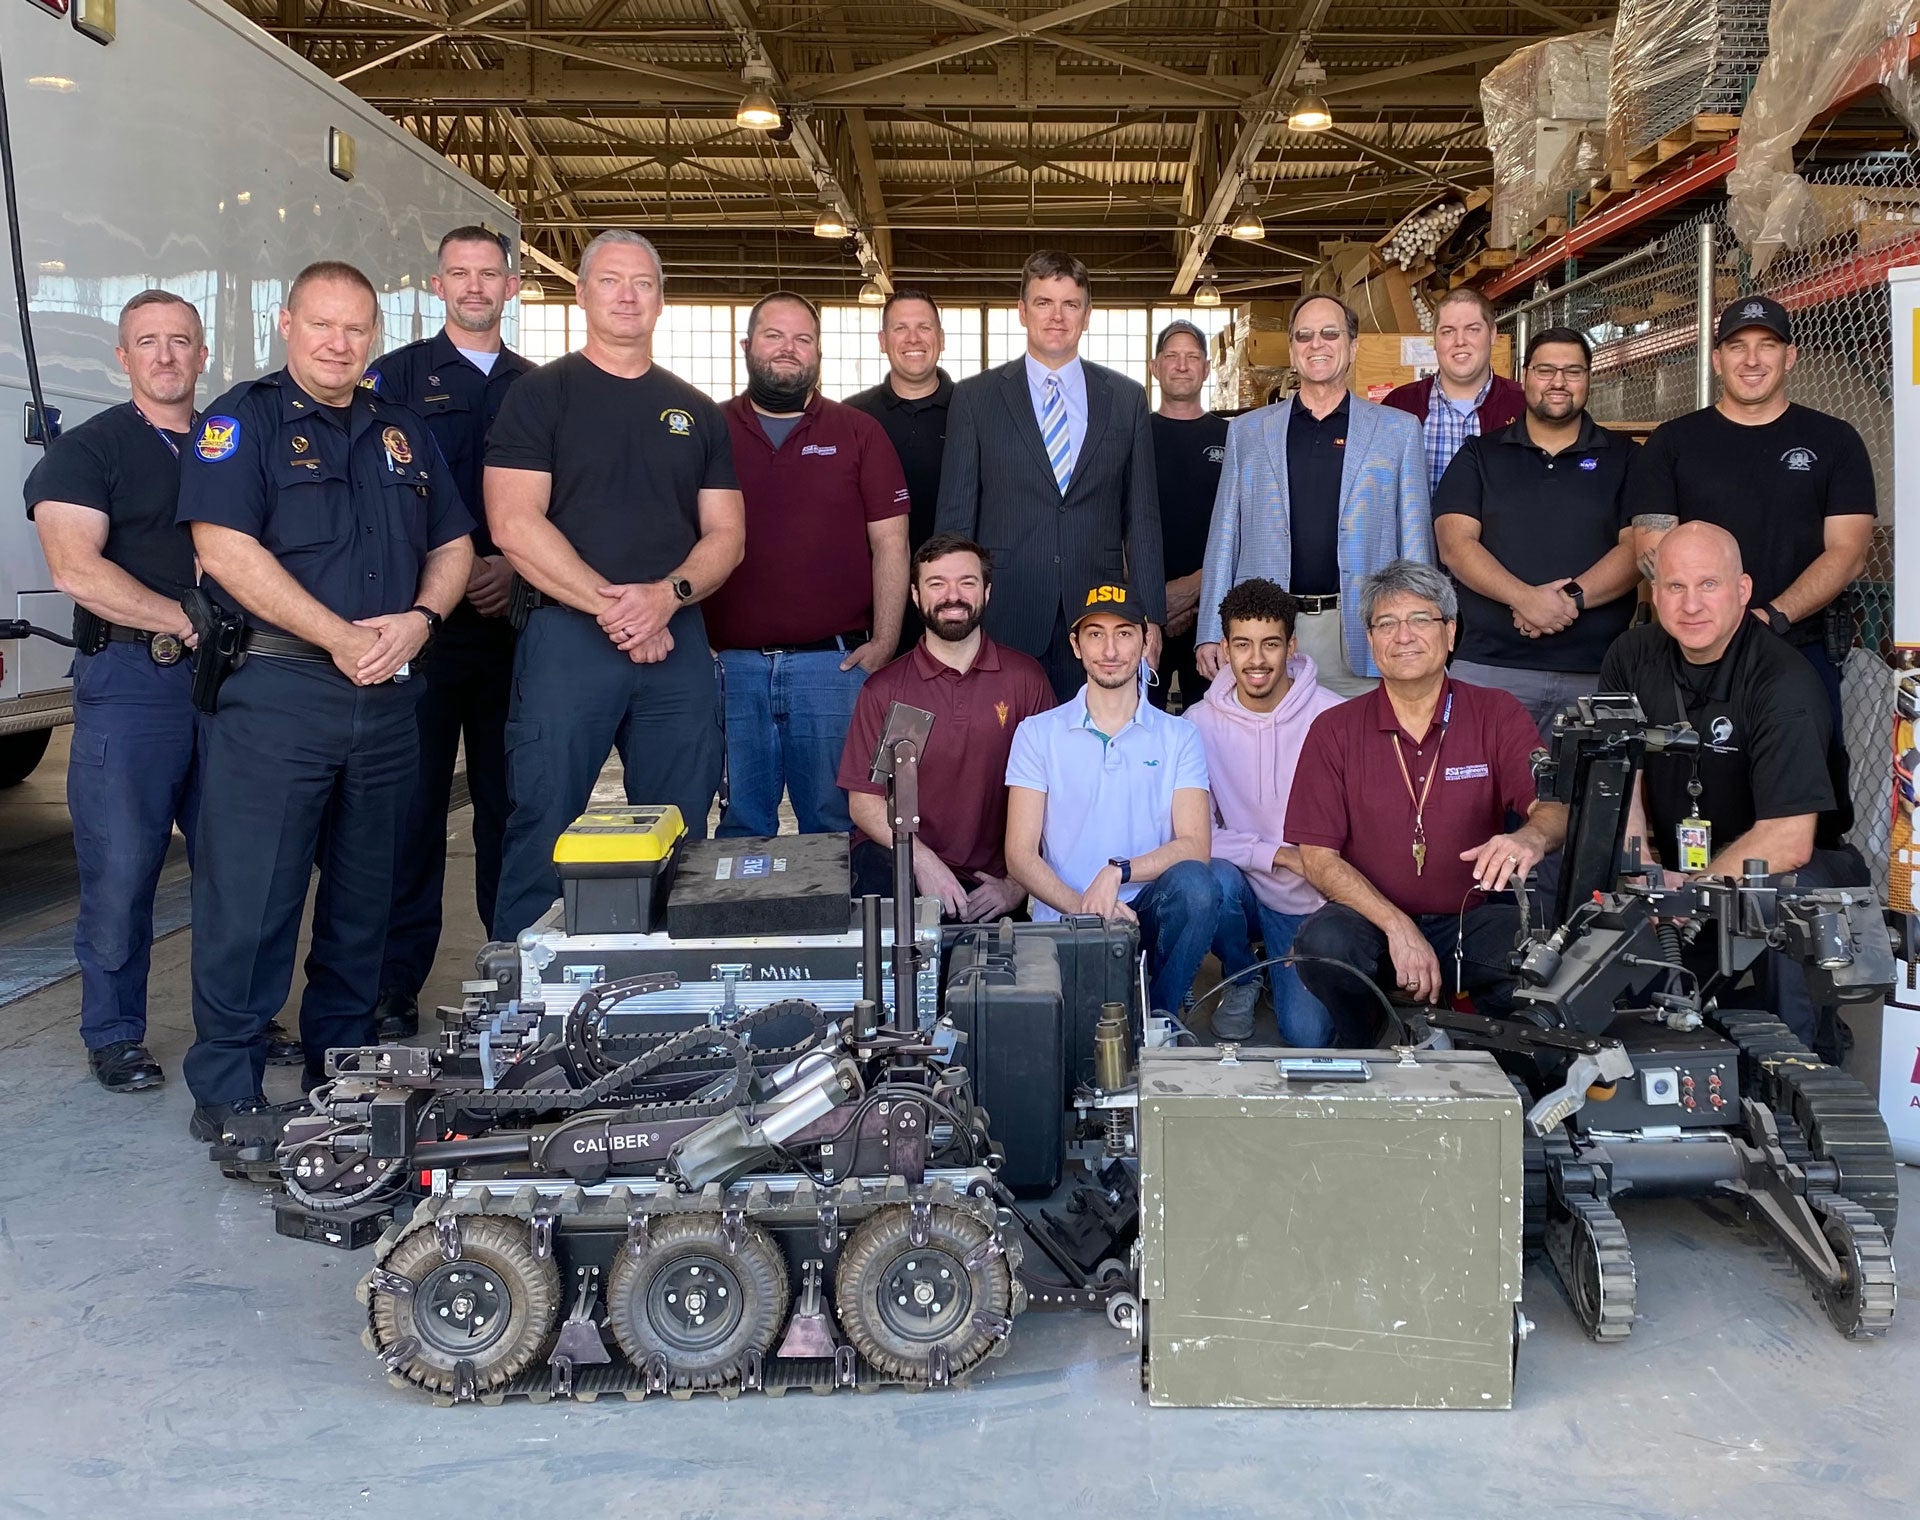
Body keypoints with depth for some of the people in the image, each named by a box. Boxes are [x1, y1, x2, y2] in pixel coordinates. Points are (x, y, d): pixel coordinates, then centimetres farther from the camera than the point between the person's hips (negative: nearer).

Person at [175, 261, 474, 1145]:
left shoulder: (403, 433, 17)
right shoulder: (241, 421, 0)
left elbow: (453, 544, 17)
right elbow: (226, 548, -12)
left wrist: (419, 619, -5)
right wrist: (340, 637, -16)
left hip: (387, 697, 6)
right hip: (274, 690, -5)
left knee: (364, 897, 12)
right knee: (250, 896, -5)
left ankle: (344, 1068, 25)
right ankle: (226, 1094, 4)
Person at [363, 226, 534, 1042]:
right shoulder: (397, 377, 6)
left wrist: (513, 568, -4)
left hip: (513, 623, 3)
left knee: (511, 802, 8)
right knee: (412, 804, -2)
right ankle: (394, 985, 4)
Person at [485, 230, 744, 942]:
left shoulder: (697, 413, 17)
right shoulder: (540, 395, 4)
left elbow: (726, 534, 11)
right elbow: (514, 524, -7)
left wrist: (666, 595, -9)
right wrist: (611, 606, -12)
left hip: (678, 642, 4)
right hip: (567, 637, -4)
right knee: (541, 838, -3)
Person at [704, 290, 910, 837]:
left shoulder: (859, 433, 8)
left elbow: (889, 544, 4)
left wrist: (884, 641, -5)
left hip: (834, 663, 0)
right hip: (730, 664, 1)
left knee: (835, 825, 4)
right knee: (741, 829, 7)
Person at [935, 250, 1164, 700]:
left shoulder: (1127, 399, 10)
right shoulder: (974, 397, 5)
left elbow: (1141, 516, 10)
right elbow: (955, 516, 4)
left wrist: (1152, 616, 5)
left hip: (1097, 620, 1)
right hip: (1003, 622, -1)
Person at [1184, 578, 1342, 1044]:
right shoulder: (1200, 723, -8)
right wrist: (1278, 854, -21)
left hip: (1310, 905, -1)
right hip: (1242, 893, 1)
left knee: (1308, 1036, -17)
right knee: (1216, 880, -34)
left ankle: (1279, 972, 20)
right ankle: (1240, 979, 0)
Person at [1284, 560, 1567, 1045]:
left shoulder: (1498, 715, 4)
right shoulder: (1335, 730, 2)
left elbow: (1555, 805, -9)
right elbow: (1316, 856, -3)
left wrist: (1531, 837, -37)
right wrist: (1397, 927, -19)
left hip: (1472, 921, 0)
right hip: (1373, 922, 0)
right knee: (1323, 942, -32)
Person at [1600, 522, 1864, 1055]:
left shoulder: (1783, 682, -20)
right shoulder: (1631, 657, -1)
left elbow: (1789, 840, -27)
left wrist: (1685, 890, -28)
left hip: (1777, 869, -5)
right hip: (1674, 868, 5)